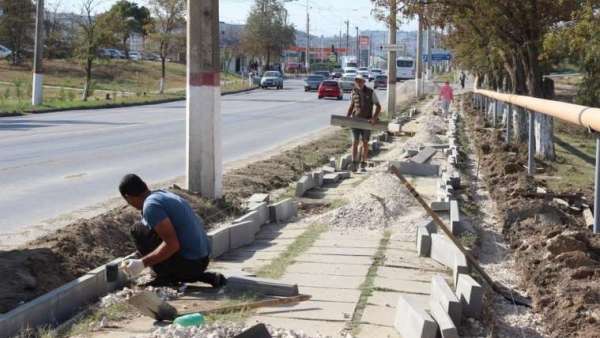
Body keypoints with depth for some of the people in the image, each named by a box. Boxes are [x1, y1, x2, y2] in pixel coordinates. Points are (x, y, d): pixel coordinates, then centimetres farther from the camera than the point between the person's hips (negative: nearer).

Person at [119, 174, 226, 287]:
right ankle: (210, 277, 15)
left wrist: (142, 263, -18)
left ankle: (165, 278, 1)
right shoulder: (164, 194, 15)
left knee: (138, 230, -1)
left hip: (188, 263, -8)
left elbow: (172, 244, -22)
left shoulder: (151, 205, -14)